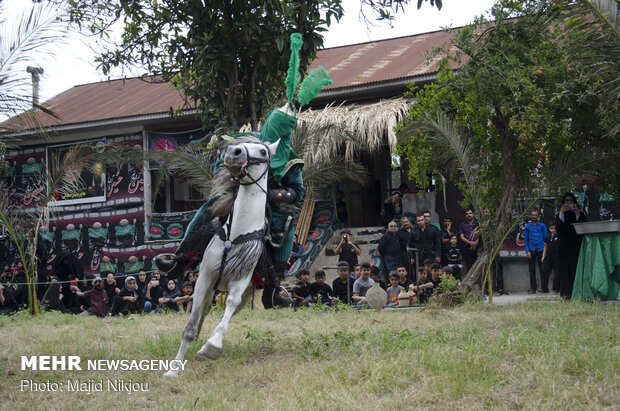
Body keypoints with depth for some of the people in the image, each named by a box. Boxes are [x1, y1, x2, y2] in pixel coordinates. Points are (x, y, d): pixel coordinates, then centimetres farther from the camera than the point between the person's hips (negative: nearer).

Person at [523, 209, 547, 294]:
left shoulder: (542, 226, 4)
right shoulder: (527, 226, 8)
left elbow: (545, 238, 6)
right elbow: (526, 239, 8)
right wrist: (527, 251, -2)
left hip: (540, 249, -2)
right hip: (531, 250, 2)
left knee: (542, 269, -1)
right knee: (532, 270, 4)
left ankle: (544, 287, 4)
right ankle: (533, 288, 9)